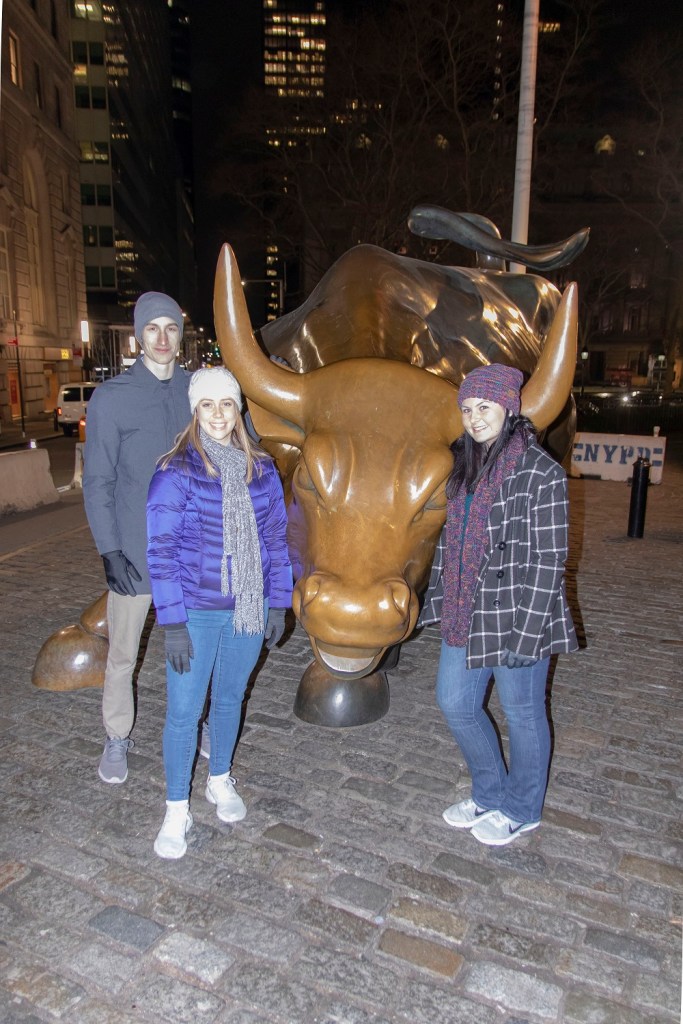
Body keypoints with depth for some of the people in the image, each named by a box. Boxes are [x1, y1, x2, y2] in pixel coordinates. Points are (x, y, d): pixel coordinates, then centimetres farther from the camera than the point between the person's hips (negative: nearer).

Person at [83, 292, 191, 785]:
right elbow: (97, 482, -5)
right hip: (135, 553, -3)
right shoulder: (111, 398, -6)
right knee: (123, 654, 9)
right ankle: (118, 738, 30)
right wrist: (110, 551, -12)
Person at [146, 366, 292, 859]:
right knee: (184, 711, 4)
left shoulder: (261, 469, 2)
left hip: (248, 611, 3)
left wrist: (279, 602, 5)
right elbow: (161, 551, -11)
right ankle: (177, 811, 23)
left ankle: (221, 782, 41)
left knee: (230, 699, 19)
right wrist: (172, 624, -14)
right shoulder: (176, 472, -10)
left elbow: (275, 537, 7)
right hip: (197, 613, -3)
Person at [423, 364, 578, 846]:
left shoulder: (539, 471, -15)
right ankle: (491, 793, 40)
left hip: (516, 617, -7)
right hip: (466, 614, 8)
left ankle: (521, 810, 35)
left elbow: (547, 560, -16)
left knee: (522, 713, 11)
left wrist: (527, 631, -18)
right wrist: (441, 600, 12)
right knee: (455, 703, 16)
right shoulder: (464, 466, 7)